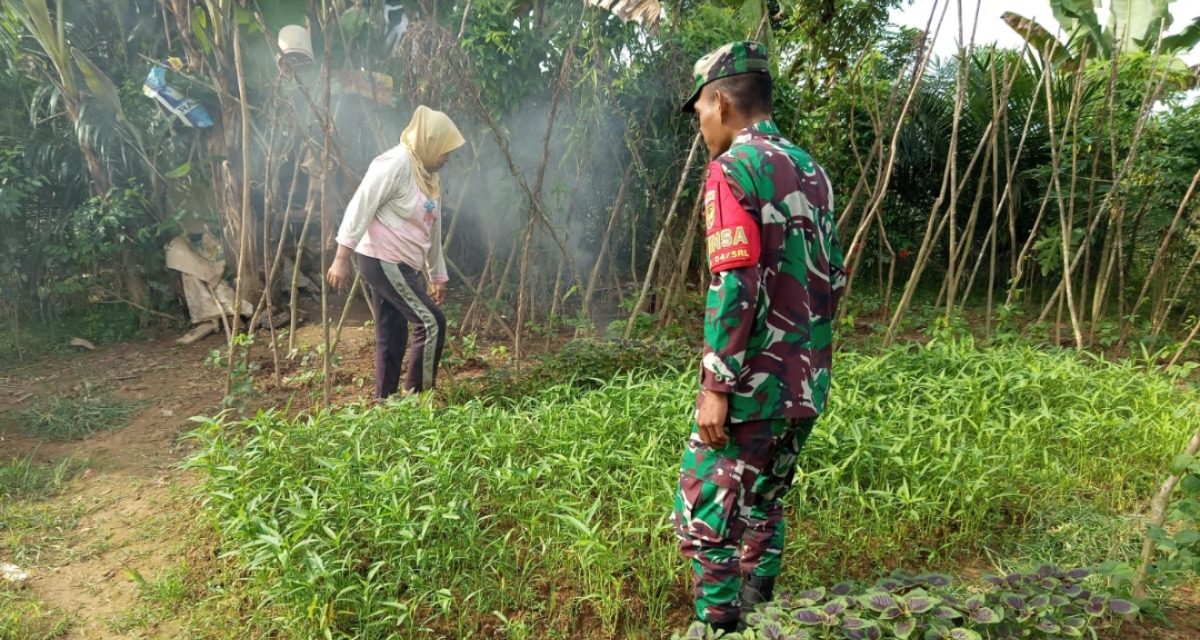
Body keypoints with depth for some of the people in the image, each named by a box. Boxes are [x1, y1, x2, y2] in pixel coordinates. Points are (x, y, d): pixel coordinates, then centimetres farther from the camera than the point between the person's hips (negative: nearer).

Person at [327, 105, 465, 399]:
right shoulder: (396, 164, -13)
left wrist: (437, 276, 24)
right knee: (431, 322, -9)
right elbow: (360, 207, -18)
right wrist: (342, 257, -22)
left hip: (401, 264, 9)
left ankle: (385, 400, 19)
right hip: (383, 260, -9)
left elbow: (432, 230, 21)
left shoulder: (428, 176, 16)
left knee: (393, 335, 11)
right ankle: (418, 396, 1)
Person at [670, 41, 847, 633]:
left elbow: (735, 287, -20)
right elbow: (833, 279, 16)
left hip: (755, 383, -8)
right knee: (762, 506, 20)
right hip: (806, 384, 9)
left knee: (704, 515, 2)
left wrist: (716, 386, -18)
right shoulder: (810, 171, 13)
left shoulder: (733, 168, -11)